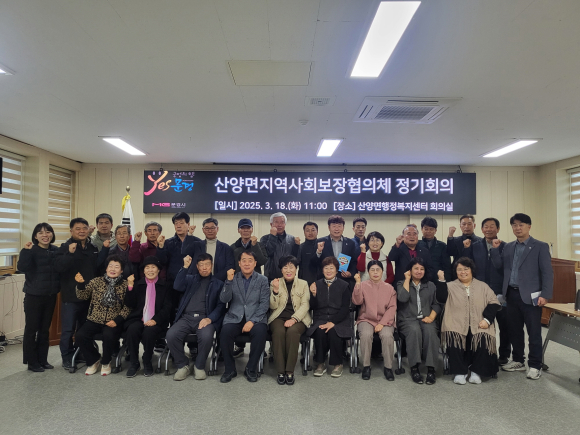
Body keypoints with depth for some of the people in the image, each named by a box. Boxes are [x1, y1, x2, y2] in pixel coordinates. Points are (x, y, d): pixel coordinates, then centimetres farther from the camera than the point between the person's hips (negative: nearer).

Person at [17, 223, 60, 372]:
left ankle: (43, 360, 24)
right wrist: (26, 251, -32)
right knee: (31, 329, 4)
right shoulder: (31, 250, -10)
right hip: (34, 295, -4)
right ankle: (32, 362, 15)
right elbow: (21, 268, -25)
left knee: (45, 329, 13)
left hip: (51, 295, 4)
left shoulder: (57, 251, 3)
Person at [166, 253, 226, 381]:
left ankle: (199, 366, -5)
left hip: (205, 318, -2)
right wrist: (185, 267, -6)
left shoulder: (218, 284, 15)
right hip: (186, 317, 2)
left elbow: (221, 306, 5)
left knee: (207, 336, -34)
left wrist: (209, 318, -13)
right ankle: (182, 365, -2)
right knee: (171, 335, -27)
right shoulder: (190, 279, 22)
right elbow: (177, 287, 1)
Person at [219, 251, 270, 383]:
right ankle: (230, 369, -7)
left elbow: (265, 304, -1)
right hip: (235, 318, 1)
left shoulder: (262, 280, 7)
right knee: (225, 331, -29)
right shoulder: (233, 278, 10)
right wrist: (229, 281, -14)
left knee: (260, 332, -31)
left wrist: (252, 321, -14)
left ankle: (251, 369, -9)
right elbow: (223, 299, -1)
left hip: (255, 318, -1)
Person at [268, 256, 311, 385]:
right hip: (279, 317, 1)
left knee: (292, 331, -33)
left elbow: (305, 305, 2)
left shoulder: (303, 284, 11)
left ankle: (290, 371, -24)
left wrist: (293, 319, -14)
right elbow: (273, 306, 6)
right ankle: (280, 371, -24)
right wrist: (275, 290, -12)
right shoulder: (275, 283, 12)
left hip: (298, 318, 0)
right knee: (279, 331, -32)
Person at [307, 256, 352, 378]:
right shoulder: (317, 284, 10)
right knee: (319, 331, -30)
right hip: (320, 319, 2)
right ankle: (320, 363, -8)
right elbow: (313, 307, 6)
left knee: (333, 331, -32)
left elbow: (345, 308, -4)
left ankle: (338, 364, -9)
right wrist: (314, 295, -14)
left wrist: (333, 322, -16)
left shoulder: (344, 285, 4)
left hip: (339, 320, -1)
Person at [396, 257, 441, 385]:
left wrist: (431, 317, -6)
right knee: (415, 330, -35)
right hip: (408, 319, -2)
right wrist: (407, 279, -3)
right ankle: (414, 368, -28)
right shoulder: (402, 284, 10)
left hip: (426, 319, 2)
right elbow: (402, 298, -11)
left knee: (430, 331, -32)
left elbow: (436, 304, 13)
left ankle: (431, 369, -27)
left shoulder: (430, 285, 19)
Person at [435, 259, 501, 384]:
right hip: (456, 326, -1)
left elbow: (493, 303, 9)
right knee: (453, 337, -30)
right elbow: (441, 298, -2)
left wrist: (487, 319, -6)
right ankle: (460, 372, -14)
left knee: (483, 339, -29)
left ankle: (476, 371, -9)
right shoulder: (450, 286, 15)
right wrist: (441, 280, -10)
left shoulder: (483, 286, 19)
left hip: (479, 326, 1)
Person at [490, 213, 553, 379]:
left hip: (530, 296, -5)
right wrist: (495, 248, -5)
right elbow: (499, 265, 8)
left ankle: (535, 365, 12)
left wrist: (545, 295, -14)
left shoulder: (540, 246, -3)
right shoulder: (508, 247, 13)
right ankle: (518, 361, 25)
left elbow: (547, 272, -7)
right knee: (514, 330, 13)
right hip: (512, 295, 5)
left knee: (534, 332, 2)